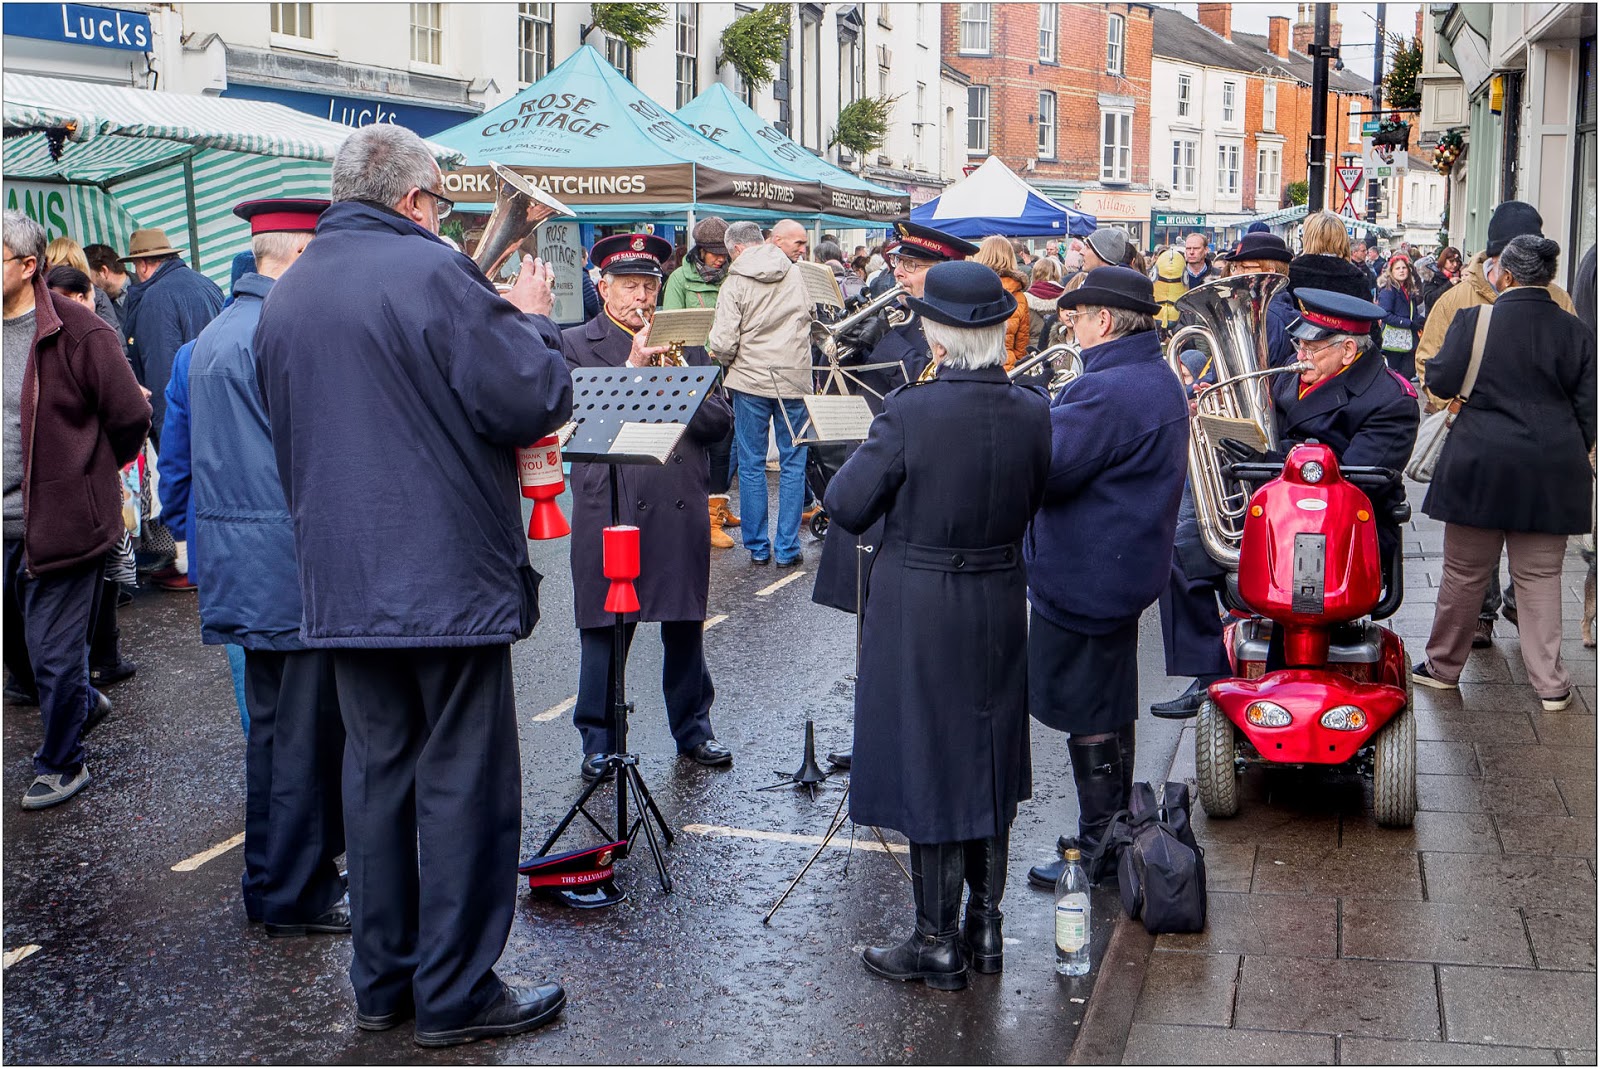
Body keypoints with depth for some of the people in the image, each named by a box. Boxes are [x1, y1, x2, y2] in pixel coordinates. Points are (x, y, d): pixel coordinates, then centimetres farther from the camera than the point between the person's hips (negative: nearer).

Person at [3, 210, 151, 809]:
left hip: (58, 519, -6)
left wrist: (90, 472, 2)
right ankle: (82, 705, 42)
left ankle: (60, 764, 21)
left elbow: (131, 416, -11)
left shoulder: (76, 333, -14)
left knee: (53, 653, 3)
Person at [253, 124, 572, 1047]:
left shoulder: (284, 296, 11)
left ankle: (381, 980, 24)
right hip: (448, 577, -7)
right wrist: (531, 319, 0)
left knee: (377, 771, 15)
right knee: (464, 780, 3)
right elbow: (534, 399, -17)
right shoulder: (434, 272, -13)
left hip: (342, 582, 7)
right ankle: (456, 993, 10)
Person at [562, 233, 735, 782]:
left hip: (680, 509, 3)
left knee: (685, 625, 12)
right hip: (609, 507, -3)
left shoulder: (684, 341, 14)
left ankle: (692, 728, 27)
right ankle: (600, 742, 15)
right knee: (604, 631, 3)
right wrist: (633, 367, -18)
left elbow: (720, 419, 6)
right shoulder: (576, 344, 4)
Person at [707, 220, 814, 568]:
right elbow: (810, 317, 16)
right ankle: (786, 548, 9)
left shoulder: (736, 283, -8)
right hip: (794, 379, 2)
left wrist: (724, 360, 7)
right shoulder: (795, 274, 3)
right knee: (793, 464, 8)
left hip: (751, 381, -2)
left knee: (752, 465, 8)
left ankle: (757, 547, 13)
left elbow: (723, 344, -13)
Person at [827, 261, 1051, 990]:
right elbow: (1035, 503, 7)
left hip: (918, 613, -5)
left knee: (927, 768, 7)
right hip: (1000, 608, 5)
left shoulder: (910, 412, -20)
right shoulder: (1033, 413, -6)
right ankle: (984, 926, 30)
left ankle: (938, 946, 17)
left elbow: (847, 507, -12)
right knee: (987, 763, 18)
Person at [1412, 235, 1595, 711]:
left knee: (1464, 572, 10)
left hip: (1481, 467, -2)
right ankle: (1550, 684, 11)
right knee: (1540, 577, 9)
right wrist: (1572, 457, 18)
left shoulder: (1474, 320, -9)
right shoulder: (1575, 331, 2)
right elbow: (1587, 408, 5)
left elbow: (1442, 381, -5)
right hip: (1551, 474, 2)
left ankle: (1443, 665, 23)